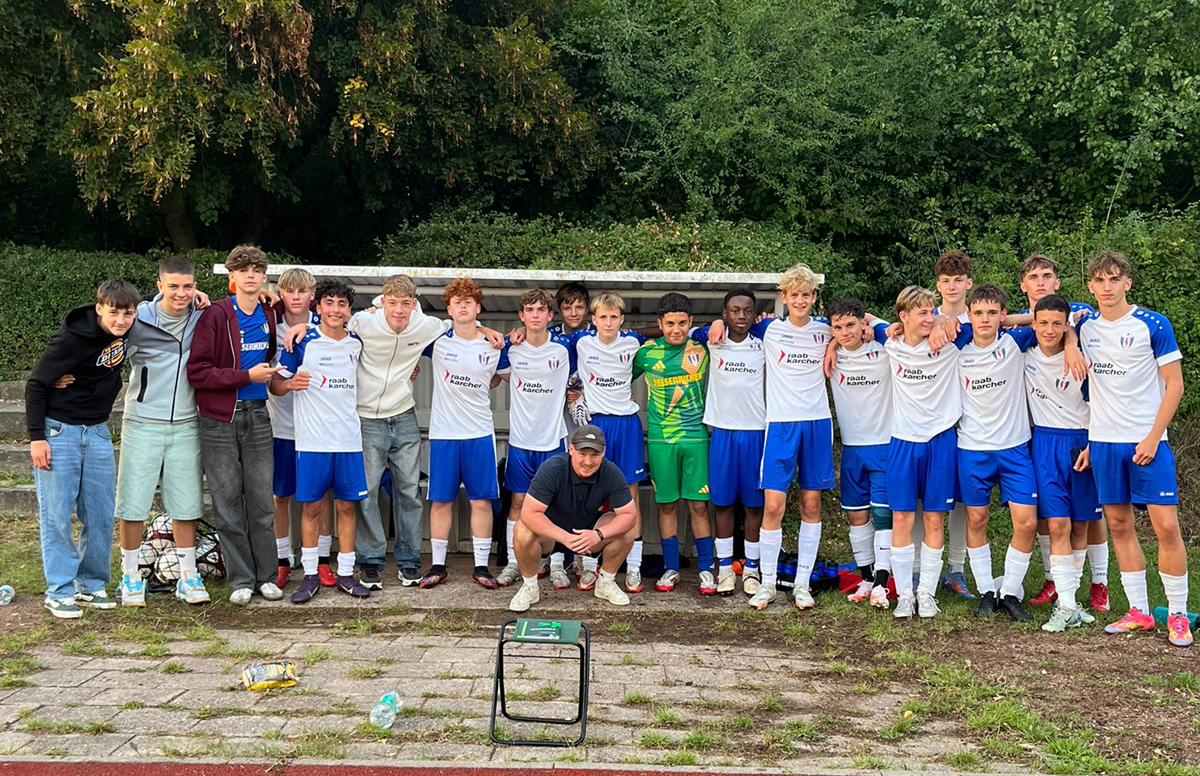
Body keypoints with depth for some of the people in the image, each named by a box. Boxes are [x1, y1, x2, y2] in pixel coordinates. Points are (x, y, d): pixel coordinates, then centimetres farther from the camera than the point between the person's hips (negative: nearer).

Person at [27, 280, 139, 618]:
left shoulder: (128, 328, -5)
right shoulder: (73, 338, -22)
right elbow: (37, 384, -13)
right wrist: (36, 437, -15)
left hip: (97, 432, 6)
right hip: (58, 431, -5)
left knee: (101, 514, 6)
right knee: (56, 514, -3)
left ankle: (91, 584, 17)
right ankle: (59, 592, 5)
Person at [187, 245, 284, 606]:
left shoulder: (269, 316, 6)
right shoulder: (215, 315, -8)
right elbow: (196, 371, -13)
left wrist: (266, 371, 5)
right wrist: (246, 376, -16)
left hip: (257, 416, 4)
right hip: (220, 419, -4)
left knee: (262, 501, 6)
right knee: (228, 502, 3)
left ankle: (266, 576, 15)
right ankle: (241, 579, 12)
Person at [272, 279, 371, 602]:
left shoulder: (356, 343, 8)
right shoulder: (303, 342, -4)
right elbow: (275, 385, -2)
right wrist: (290, 383, -23)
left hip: (349, 438, 3)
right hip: (313, 439, -3)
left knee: (346, 505, 7)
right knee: (311, 506, 3)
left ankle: (346, 574, 16)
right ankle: (310, 576, 12)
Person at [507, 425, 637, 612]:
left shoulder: (611, 473, -20)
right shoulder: (551, 469, -29)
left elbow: (629, 514, -20)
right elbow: (529, 513, -34)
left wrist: (599, 534, -37)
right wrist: (565, 538, -43)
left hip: (589, 531, 3)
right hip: (551, 530, -2)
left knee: (628, 529, -22)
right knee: (523, 531, -34)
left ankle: (606, 582, 2)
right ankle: (529, 586, -7)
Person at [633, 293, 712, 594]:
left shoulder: (702, 347, 2)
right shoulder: (647, 352, 0)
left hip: (696, 436, 0)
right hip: (660, 439, 0)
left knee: (698, 504, 0)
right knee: (666, 504, 6)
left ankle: (706, 569, 10)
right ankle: (671, 568, 17)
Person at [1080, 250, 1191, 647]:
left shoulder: (1153, 325, -6)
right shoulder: (1085, 327, 6)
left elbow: (1174, 384, -5)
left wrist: (1153, 437, -11)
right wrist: (1090, 439, 10)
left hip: (1147, 441, -4)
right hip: (1104, 442, 4)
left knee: (1166, 526, -6)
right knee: (1119, 525, 7)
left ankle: (1178, 615, 6)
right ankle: (1139, 612, 17)